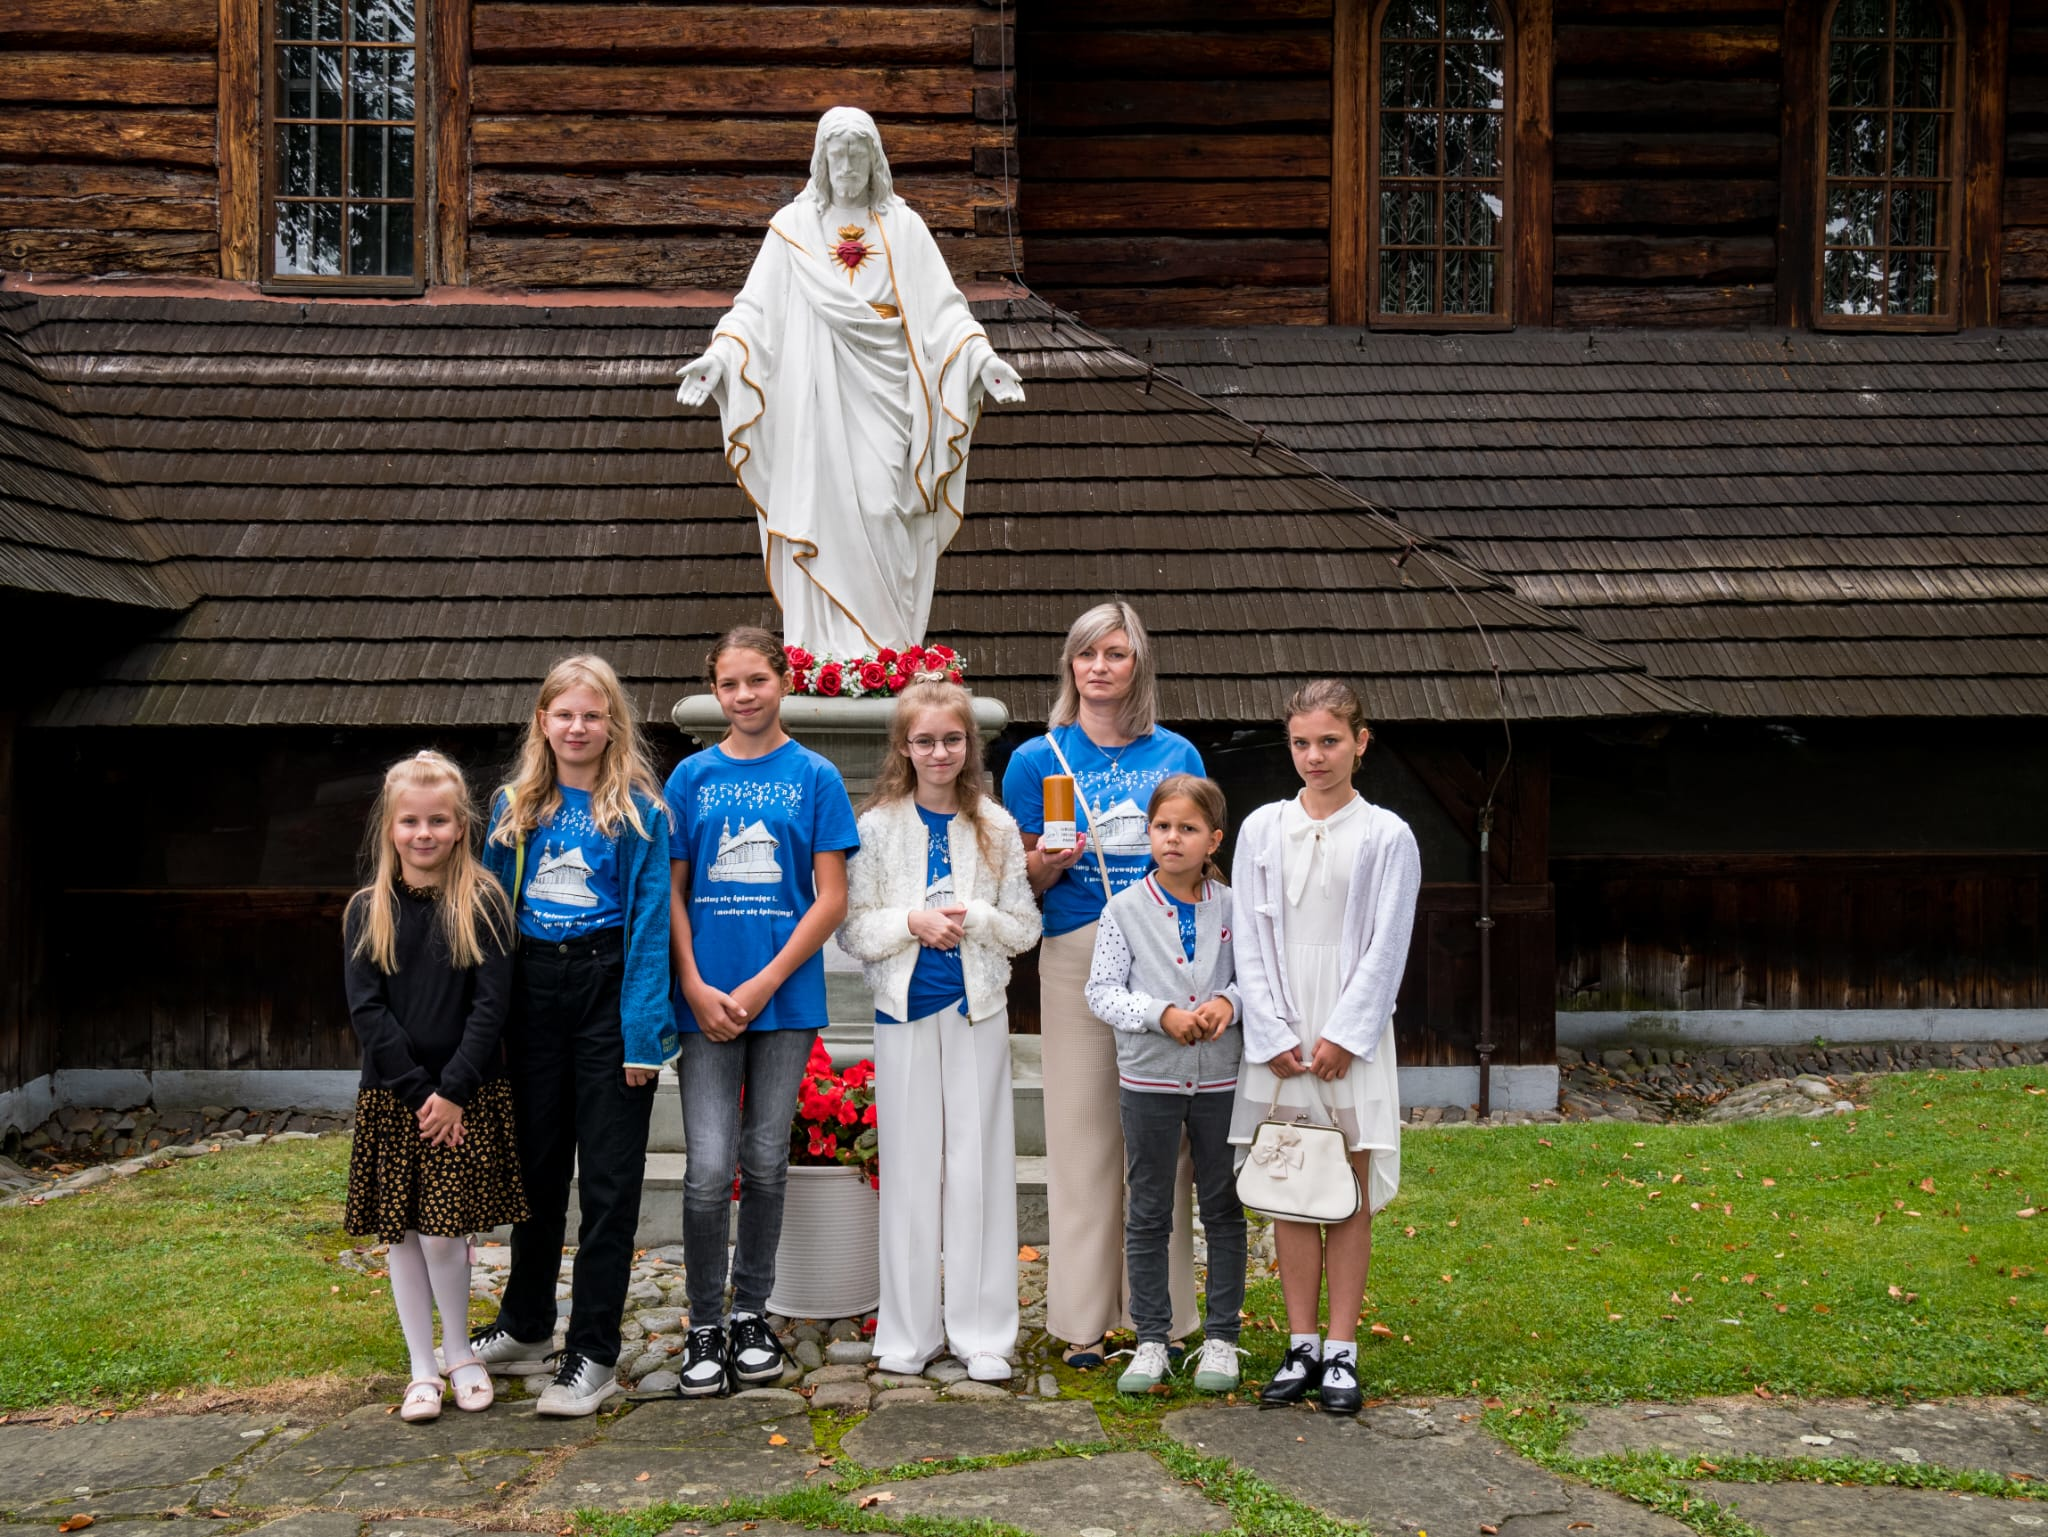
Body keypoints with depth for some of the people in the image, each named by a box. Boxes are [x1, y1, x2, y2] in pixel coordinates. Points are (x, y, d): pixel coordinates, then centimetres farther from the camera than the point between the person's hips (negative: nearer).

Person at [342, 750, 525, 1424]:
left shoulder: (483, 903, -3)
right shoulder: (367, 911, 2)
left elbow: (491, 1003, -7)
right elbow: (366, 1009, -4)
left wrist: (453, 1090, -14)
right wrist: (417, 1091, -11)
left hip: (469, 1094, -2)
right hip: (391, 1095, 2)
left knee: (443, 1232, -5)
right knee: (403, 1234, 7)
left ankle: (461, 1354, 17)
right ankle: (422, 1368, 20)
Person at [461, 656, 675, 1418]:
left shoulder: (636, 809, -4)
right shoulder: (514, 808, 9)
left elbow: (649, 919, -9)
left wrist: (643, 1030, -15)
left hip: (607, 989, -4)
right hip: (532, 994, 4)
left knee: (609, 1176, 0)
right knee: (535, 1164, 16)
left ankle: (593, 1354, 8)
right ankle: (524, 1329, 30)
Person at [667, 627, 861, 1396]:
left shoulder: (815, 777, 2)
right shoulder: (692, 777, 6)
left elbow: (831, 900, -3)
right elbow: (673, 894, 5)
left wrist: (763, 984, -10)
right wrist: (695, 987, -8)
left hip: (785, 996, 0)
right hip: (705, 1001, 0)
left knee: (765, 1163, 9)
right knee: (709, 1168, -4)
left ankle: (752, 1313, 24)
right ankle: (705, 1325, 11)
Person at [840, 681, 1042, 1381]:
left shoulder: (996, 828, 4)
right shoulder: (878, 827, 2)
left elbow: (1026, 929, 4)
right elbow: (851, 930, 0)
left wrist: (970, 916, -13)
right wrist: (912, 921, -15)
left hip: (977, 1008, 0)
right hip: (904, 1008, 0)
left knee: (978, 1163, 2)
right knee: (910, 1165, 4)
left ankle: (981, 1332, 11)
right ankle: (909, 1332, 16)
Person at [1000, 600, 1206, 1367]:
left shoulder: (1177, 755, 10)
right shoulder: (1038, 759, 6)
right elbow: (1020, 884, 7)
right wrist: (1049, 863, -15)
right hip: (1076, 957, -1)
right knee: (1081, 1132, 2)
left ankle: (1163, 1314, 13)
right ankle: (1083, 1319, 11)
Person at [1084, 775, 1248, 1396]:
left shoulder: (1231, 907, 1)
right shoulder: (1125, 910, -2)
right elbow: (1103, 991, -5)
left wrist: (1228, 1003, -16)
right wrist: (1162, 1014, -19)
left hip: (1220, 1079, 1)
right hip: (1149, 1080, -1)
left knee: (1223, 1208, 9)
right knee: (1147, 1212, 7)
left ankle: (1221, 1337, 21)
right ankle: (1152, 1338, 18)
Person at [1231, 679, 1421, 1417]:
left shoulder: (1387, 836, -1)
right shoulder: (1262, 829, 4)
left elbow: (1385, 949, -4)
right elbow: (1251, 942, 2)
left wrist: (1342, 1037, -10)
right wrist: (1274, 1036, -6)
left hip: (1351, 1039, -2)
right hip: (1278, 1041, 2)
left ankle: (1341, 1351, 12)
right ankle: (1302, 1347, 17)